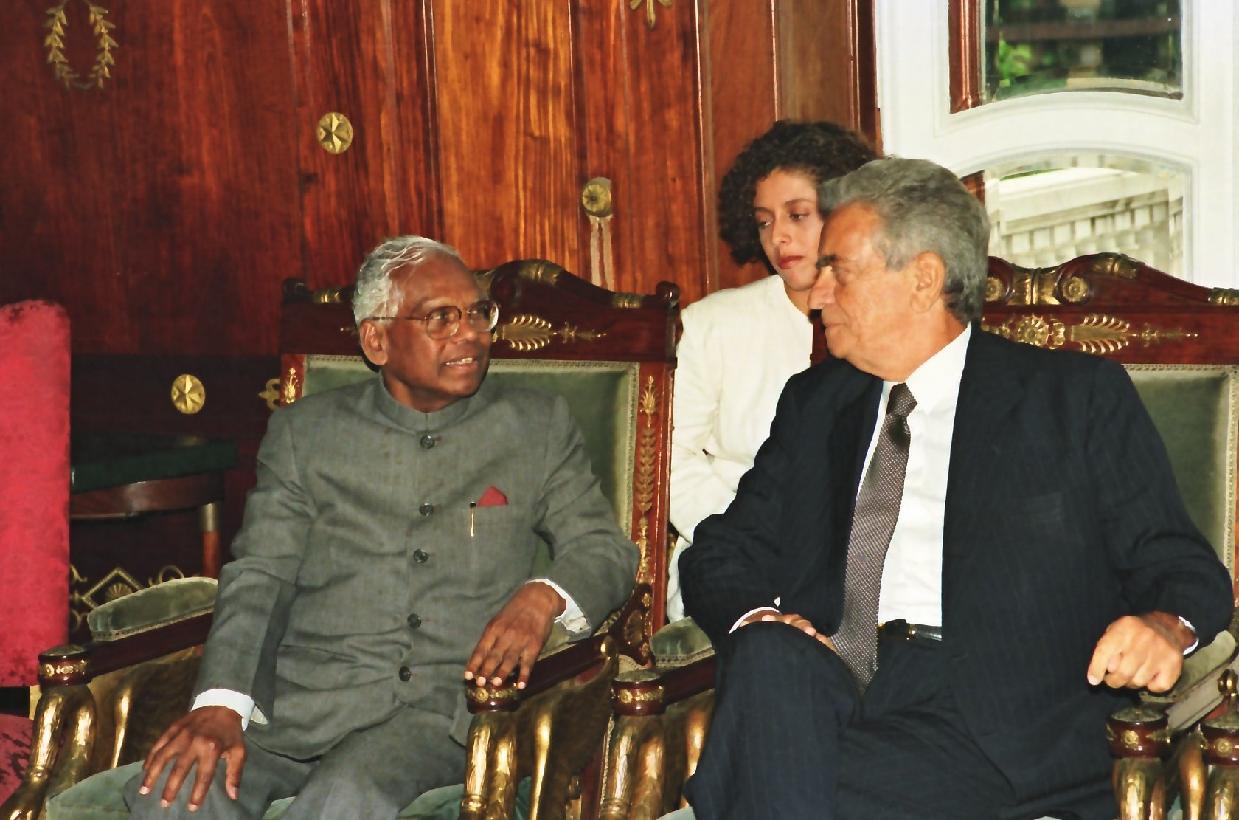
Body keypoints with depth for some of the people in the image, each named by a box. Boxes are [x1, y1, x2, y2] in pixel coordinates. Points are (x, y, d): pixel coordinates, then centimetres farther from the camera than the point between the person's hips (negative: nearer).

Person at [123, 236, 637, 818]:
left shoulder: (537, 426, 13)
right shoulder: (303, 432, 11)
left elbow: (606, 549, 12)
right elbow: (258, 576, 3)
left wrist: (546, 596, -13)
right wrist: (219, 705, -14)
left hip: (443, 710, 0)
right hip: (299, 699, 1)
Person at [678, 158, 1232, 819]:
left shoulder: (1079, 397, 10)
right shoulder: (812, 404, 23)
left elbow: (1183, 567, 8)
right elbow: (721, 553, 18)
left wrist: (1166, 626, -18)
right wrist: (759, 622, -6)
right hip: (815, 686, 4)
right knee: (768, 656, -31)